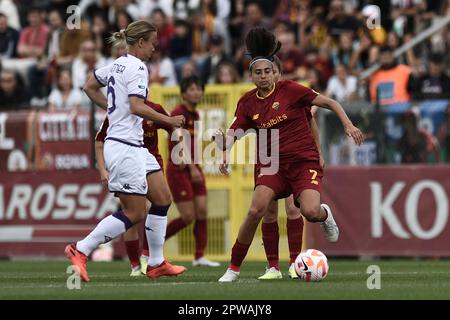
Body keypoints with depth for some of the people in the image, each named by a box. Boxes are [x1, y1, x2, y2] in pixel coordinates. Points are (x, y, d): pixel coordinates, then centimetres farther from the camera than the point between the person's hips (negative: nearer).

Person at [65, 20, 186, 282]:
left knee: (163, 199, 11)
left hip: (135, 147, 10)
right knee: (135, 214, -6)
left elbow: (89, 87, 24)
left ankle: (156, 263, 15)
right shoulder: (137, 67, -14)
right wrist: (169, 120, -18)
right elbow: (137, 106, -25)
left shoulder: (118, 64, 13)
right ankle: (81, 251, -2)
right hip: (124, 146, -10)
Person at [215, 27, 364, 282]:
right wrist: (226, 153, -13)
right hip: (274, 164, 3)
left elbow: (330, 103, -2)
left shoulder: (289, 90, -6)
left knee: (310, 211, -26)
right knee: (255, 211, -21)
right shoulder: (248, 103, 5)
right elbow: (233, 132, 7)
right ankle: (234, 268, -8)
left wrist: (348, 125, -14)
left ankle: (325, 214, 15)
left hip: (305, 161, -2)